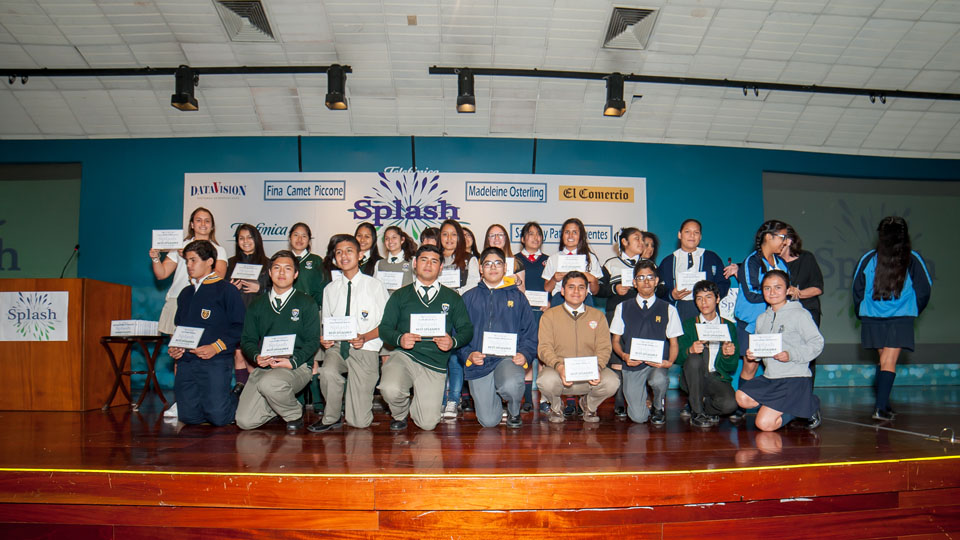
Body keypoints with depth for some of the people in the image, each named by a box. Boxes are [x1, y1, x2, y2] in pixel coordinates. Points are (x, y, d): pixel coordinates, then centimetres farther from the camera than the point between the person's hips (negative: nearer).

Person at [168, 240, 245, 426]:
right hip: (186, 362, 6)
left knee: (218, 416, -15)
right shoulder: (185, 293, 22)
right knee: (189, 416, -3)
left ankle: (238, 401, 17)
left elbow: (239, 326, -6)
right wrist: (173, 348, 8)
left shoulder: (226, 290, 0)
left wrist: (216, 347, -18)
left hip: (215, 361, -6)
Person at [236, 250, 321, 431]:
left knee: (269, 383, -36)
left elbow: (313, 340, 0)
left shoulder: (306, 303, 6)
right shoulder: (258, 305, 16)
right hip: (264, 367, 4)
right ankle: (280, 404, 18)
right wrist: (257, 356, -11)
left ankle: (295, 415, -6)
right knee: (244, 421, -12)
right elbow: (247, 339, 12)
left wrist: (293, 361, -16)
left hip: (297, 367, -4)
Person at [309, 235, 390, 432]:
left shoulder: (375, 285, 1)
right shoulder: (330, 290, 12)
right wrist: (324, 339, -6)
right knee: (328, 372, -35)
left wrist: (365, 337, -16)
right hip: (336, 346, 3)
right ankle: (331, 418, -7)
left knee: (359, 421, -7)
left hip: (365, 349, -2)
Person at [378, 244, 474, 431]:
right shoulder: (400, 296, 14)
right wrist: (399, 339, -16)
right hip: (404, 355, 0)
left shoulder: (452, 298, 15)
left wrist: (453, 342, -13)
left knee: (427, 424, -11)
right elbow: (384, 328, 7)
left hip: (434, 365, 0)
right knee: (390, 389, -32)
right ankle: (400, 413, 7)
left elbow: (467, 329, 9)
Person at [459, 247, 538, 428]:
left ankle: (514, 411, 1)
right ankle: (494, 399, 30)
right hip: (478, 363, 1)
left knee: (511, 385, -36)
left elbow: (530, 332, 10)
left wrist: (525, 355, -9)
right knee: (488, 421, -7)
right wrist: (468, 355, -9)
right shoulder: (469, 298, 13)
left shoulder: (516, 297, 13)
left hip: (509, 358, -1)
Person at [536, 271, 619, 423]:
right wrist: (559, 366, -25)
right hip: (558, 370, -1)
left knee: (611, 382, -28)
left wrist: (596, 368, -19)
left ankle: (589, 404, 9)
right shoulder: (549, 315, 5)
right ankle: (556, 405, 5)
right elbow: (544, 348, -4)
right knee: (546, 381, -34)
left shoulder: (598, 316, 11)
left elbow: (604, 348, 3)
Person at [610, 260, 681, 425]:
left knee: (659, 380, -37)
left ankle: (658, 408, 0)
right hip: (632, 364, 0)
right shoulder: (623, 308, 11)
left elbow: (674, 343, 8)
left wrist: (669, 361, -13)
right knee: (638, 417, -14)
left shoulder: (668, 310, 9)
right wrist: (624, 356, -10)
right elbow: (615, 340, 11)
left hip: (657, 363, 0)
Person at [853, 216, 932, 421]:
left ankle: (883, 404, 21)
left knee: (884, 360, 16)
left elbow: (857, 289, 6)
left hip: (872, 318, 2)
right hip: (901, 319, -2)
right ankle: (881, 407, -13)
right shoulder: (913, 259, -1)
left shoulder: (868, 258, 1)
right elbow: (924, 289, 4)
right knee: (889, 362, -4)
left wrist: (861, 313, 18)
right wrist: (914, 311, 20)